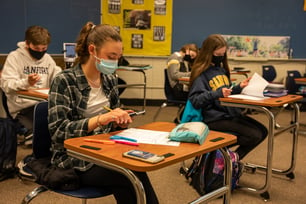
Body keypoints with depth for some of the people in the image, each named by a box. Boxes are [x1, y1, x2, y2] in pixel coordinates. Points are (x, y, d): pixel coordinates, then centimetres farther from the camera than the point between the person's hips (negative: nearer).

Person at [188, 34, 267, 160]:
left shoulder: (221, 69, 16)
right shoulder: (201, 73, -9)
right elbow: (195, 100, -19)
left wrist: (238, 88, 7)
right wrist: (217, 94, -28)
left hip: (231, 113, 9)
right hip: (215, 119, -9)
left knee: (262, 131, 4)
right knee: (254, 136, -17)